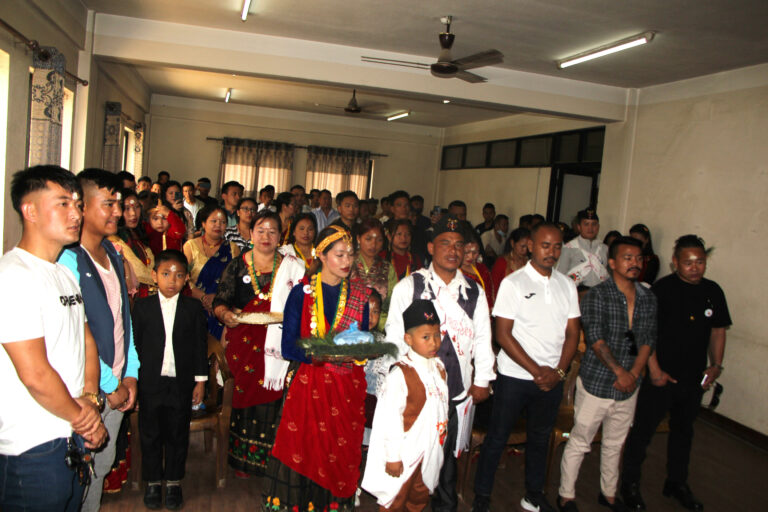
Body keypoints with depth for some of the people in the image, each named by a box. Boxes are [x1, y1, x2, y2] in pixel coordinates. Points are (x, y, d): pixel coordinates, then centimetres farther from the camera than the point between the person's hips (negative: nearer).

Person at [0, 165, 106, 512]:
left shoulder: (65, 272, 12)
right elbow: (35, 375, -22)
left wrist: (90, 398, -3)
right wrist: (81, 418, -8)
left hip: (76, 440, 8)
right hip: (34, 449, -8)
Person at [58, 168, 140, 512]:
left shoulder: (113, 253, 8)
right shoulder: (68, 260, -18)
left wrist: (130, 373, 7)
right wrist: (110, 385, -13)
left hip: (117, 384, 7)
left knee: (103, 465, 19)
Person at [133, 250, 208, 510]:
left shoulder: (194, 308, 1)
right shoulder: (142, 307, 2)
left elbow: (200, 346, 2)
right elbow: (135, 344, 3)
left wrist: (200, 381, 0)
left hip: (181, 383, 0)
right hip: (150, 383, 0)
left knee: (177, 435, 10)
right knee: (150, 434, 10)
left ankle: (173, 482, 26)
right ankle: (153, 482, 27)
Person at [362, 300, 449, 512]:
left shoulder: (439, 367, 1)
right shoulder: (401, 375, -22)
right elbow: (390, 418, -21)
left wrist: (440, 440, 15)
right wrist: (393, 457, -18)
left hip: (431, 450, 7)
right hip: (405, 453, -6)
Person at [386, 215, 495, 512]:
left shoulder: (474, 292, 9)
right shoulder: (409, 286, -1)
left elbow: (483, 337, 12)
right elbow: (395, 334, -1)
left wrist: (482, 380, 7)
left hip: (458, 388, 3)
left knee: (447, 452, 13)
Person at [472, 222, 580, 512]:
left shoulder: (567, 285, 6)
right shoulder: (513, 283, -9)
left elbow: (572, 333, 7)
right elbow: (503, 334, -12)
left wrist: (558, 372, -7)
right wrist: (536, 371, -14)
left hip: (552, 379, 5)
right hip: (515, 376, -4)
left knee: (540, 437, 18)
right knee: (497, 437, 5)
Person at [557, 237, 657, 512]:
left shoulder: (648, 298, 6)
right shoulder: (596, 296, -12)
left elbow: (648, 340, 3)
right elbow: (595, 339, -18)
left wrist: (634, 373, -8)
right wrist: (619, 371, -20)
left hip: (628, 386, 5)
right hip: (597, 382, -5)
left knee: (615, 444, 20)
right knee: (579, 443, 5)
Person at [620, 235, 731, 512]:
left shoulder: (713, 291, 3)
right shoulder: (661, 289, -13)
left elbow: (718, 331, 13)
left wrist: (716, 365, 4)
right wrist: (654, 370, -15)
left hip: (694, 379, 5)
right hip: (661, 376, -5)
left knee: (683, 430, 20)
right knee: (643, 430, 4)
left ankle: (677, 483, 38)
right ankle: (630, 482, 21)